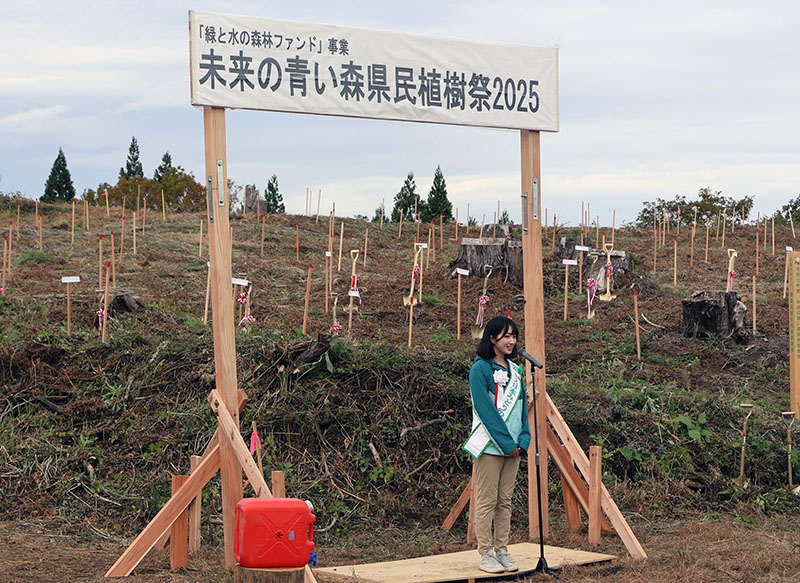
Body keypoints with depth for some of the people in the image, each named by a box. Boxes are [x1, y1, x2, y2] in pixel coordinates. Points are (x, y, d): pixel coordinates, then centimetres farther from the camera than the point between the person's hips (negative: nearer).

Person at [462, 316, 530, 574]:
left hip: (513, 446, 6)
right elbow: (485, 409, -13)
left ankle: (502, 551, 12)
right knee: (487, 501, -3)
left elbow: (522, 407, 13)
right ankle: (486, 554, 1)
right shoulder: (480, 369, -7)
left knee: (505, 501, 8)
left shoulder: (515, 370, 13)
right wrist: (506, 442, -15)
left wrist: (523, 440, -1)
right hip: (489, 446, -6)